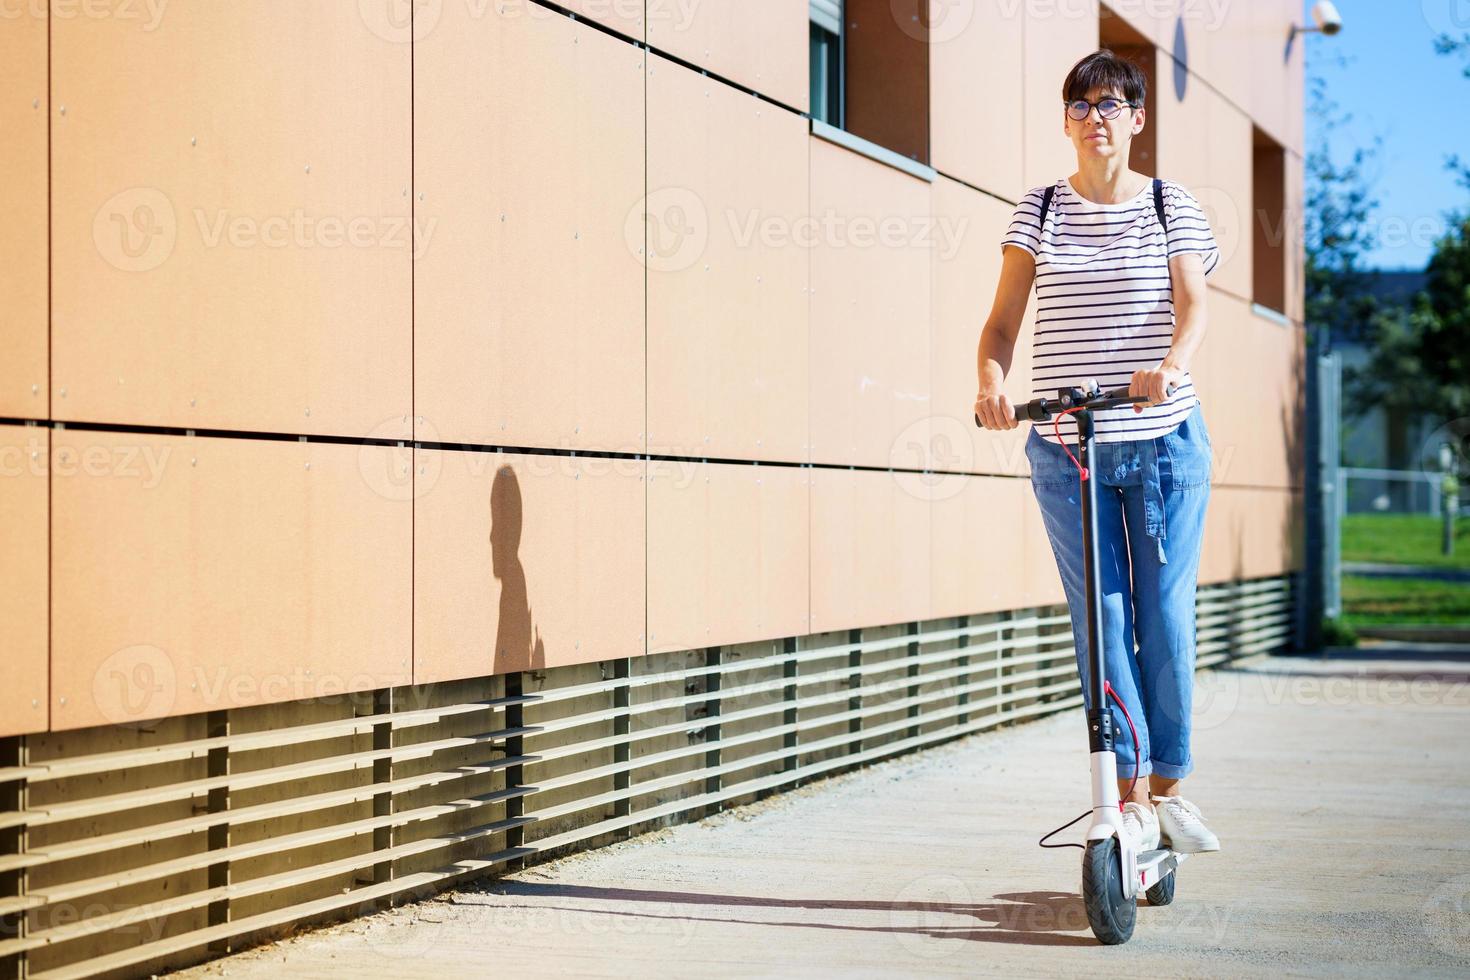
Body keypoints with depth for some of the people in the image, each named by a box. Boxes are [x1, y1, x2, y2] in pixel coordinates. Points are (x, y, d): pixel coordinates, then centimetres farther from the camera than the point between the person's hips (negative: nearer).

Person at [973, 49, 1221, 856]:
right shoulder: (1039, 211, 6)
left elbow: (1192, 304, -9)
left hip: (1164, 440, 0)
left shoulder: (1173, 207, 5)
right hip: (1066, 445, 0)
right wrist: (991, 380, -20)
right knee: (1100, 617, -1)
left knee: (1166, 615, 2)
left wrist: (1169, 366, -30)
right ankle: (1130, 796, 5)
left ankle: (1169, 787, 16)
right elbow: (1003, 319, 1)